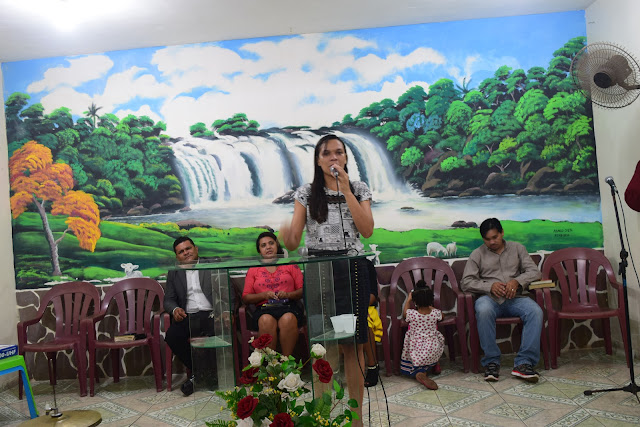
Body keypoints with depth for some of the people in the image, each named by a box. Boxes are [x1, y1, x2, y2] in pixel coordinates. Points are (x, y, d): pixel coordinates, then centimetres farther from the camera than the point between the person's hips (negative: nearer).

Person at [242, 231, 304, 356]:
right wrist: (264, 295, -5)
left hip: (288, 306, 0)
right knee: (266, 320, -37)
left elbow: (302, 290, 12)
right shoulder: (253, 270, 20)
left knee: (288, 319, -37)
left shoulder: (290, 265, 19)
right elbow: (245, 298, 13)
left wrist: (288, 295, -9)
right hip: (264, 309, 0)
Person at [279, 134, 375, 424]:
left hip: (351, 270, 1)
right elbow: (293, 242, -1)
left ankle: (357, 415, 18)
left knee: (353, 345, 5)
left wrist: (345, 190, -10)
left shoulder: (359, 189, 8)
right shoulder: (306, 194, 5)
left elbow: (367, 231, -7)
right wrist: (285, 235, -26)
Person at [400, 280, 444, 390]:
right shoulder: (435, 313, -9)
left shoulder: (411, 314, -13)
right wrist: (431, 308, 30)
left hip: (415, 350, -1)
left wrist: (408, 299, 24)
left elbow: (404, 313, 13)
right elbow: (441, 316, 17)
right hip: (432, 351, 1)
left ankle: (418, 372, -7)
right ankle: (434, 366, 21)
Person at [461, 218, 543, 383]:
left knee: (536, 311, -30)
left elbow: (534, 271, 9)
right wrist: (490, 286, -12)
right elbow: (466, 282, 4)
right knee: (483, 311, -37)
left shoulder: (517, 248, 17)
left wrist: (517, 281, -11)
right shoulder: (478, 254, 12)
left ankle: (523, 363, -28)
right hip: (490, 298, -1)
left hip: (516, 297, 2)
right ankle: (491, 361, -24)